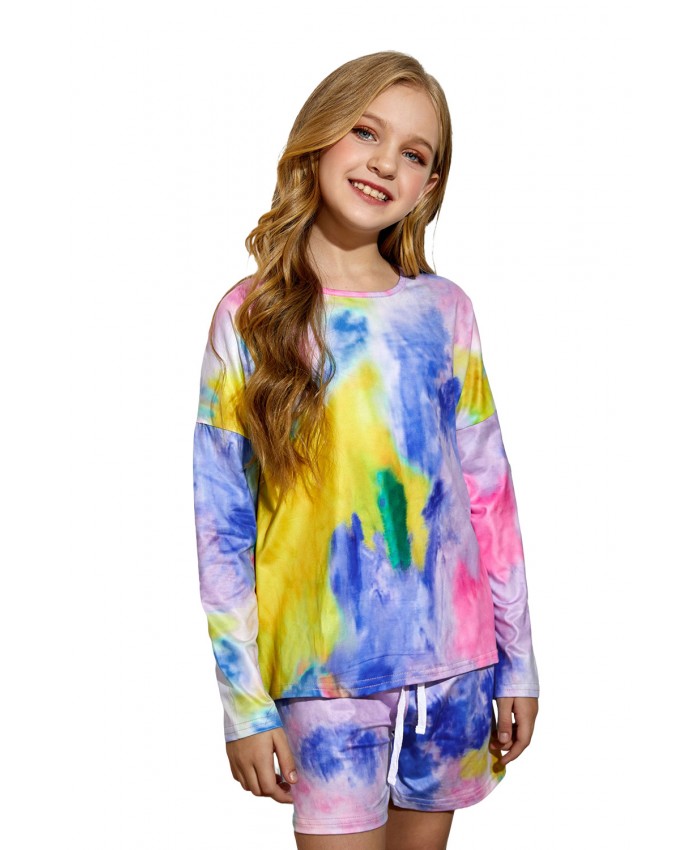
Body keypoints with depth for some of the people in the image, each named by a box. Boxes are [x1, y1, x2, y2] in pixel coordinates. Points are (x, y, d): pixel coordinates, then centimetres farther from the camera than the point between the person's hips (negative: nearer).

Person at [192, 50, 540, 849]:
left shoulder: (443, 310, 1)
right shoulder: (250, 316, -4)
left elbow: (489, 492, 4)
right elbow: (220, 523, -4)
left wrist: (518, 663, 5)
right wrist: (244, 703, -6)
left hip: (450, 661, 2)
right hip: (320, 670, -2)